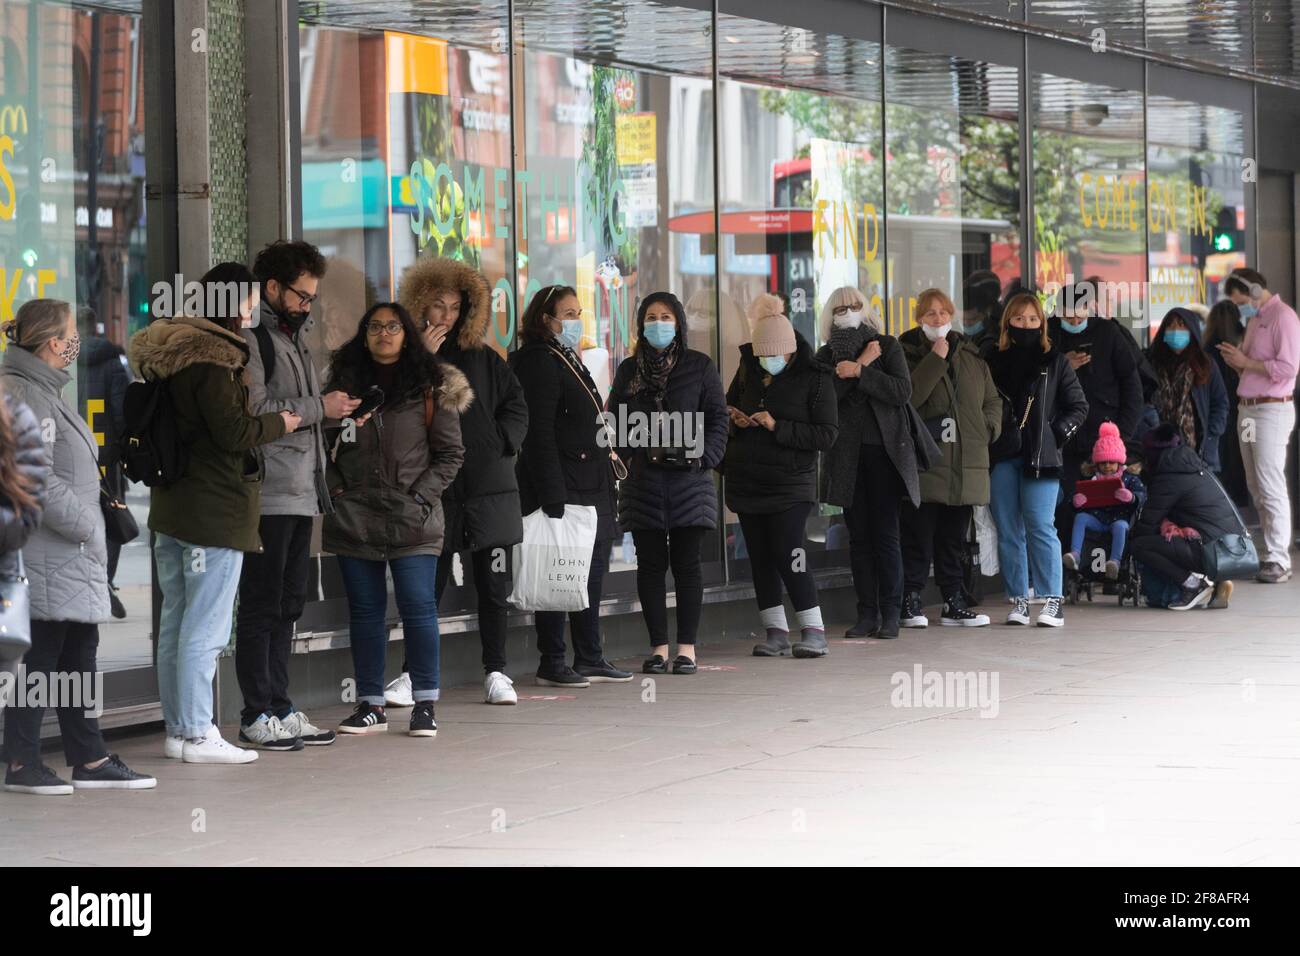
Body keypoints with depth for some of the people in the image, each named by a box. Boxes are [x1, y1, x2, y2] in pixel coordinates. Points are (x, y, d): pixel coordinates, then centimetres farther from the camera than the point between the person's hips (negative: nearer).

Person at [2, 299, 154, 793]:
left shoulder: (43, 391, 18)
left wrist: (88, 525, 18)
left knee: (80, 650, 12)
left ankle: (89, 759, 17)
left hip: (69, 555, 11)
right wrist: (83, 525, -16)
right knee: (42, 650, -6)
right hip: (44, 552, -11)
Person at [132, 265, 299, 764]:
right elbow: (232, 431, -17)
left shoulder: (172, 351, 13)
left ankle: (177, 728, 19)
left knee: (175, 624, 13)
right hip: (215, 513, -9)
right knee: (205, 629, -5)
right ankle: (197, 735, -3)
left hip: (172, 510, 9)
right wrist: (278, 423, -1)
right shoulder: (213, 358, -16)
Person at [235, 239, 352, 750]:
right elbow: (253, 412, -20)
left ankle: (280, 708, 17)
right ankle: (257, 715, -1)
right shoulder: (250, 338, -9)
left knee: (288, 605, 12)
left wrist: (336, 412, 12)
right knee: (261, 606, -4)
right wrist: (319, 407, -14)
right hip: (268, 493, -9)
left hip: (301, 492, 9)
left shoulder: (294, 337, 21)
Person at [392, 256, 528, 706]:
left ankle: (496, 672, 11)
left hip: (489, 486, 2)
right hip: (435, 489, -2)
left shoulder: (482, 358, 11)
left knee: (493, 586, 3)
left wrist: (499, 444, 0)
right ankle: (414, 674, 9)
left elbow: (517, 406, 15)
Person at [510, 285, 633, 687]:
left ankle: (590, 659, 17)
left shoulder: (569, 360, 19)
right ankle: (551, 664, -1)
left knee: (592, 574, 11)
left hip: (591, 486, 10)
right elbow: (539, 434, -18)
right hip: (560, 487, -10)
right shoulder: (539, 362, -11)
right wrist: (553, 497, -22)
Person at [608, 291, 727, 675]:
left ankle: (686, 647, 3)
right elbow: (614, 422, 14)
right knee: (650, 564, 1)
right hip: (642, 481, 2)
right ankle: (658, 647, 6)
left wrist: (704, 458, -9)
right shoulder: (629, 370, 12)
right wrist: (625, 456, -2)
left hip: (688, 480, -2)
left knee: (686, 564, -1)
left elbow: (717, 418, 3)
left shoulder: (699, 366, 5)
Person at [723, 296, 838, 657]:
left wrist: (778, 427, -21)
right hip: (746, 480, 6)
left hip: (789, 483, -6)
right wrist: (733, 417, 0)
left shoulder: (816, 379, -8)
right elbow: (728, 404, 24)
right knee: (759, 557, 5)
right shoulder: (748, 370, 8)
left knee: (788, 555, -13)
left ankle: (814, 633, -5)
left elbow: (827, 436, -13)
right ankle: (776, 633, 11)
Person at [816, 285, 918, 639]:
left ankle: (890, 614, -3)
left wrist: (858, 372, -14)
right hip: (848, 455, 2)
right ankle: (867, 614, 6)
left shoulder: (887, 346, 6)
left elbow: (902, 390, -8)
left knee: (886, 534, -5)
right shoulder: (827, 355, 11)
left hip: (884, 450, -2)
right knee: (859, 537, 3)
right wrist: (862, 362, -10)